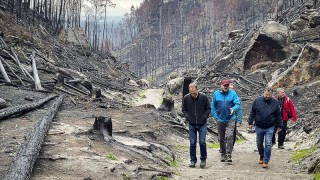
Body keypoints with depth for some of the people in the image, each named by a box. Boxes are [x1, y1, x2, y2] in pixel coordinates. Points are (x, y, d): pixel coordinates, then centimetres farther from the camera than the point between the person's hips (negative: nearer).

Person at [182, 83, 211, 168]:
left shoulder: (203, 97, -9)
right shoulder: (186, 98, -4)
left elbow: (208, 109, 2)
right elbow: (184, 110, 8)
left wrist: (204, 117, -10)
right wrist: (188, 117, -6)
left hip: (202, 124, -1)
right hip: (192, 124, 2)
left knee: (202, 142, -4)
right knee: (192, 143, 3)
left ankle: (203, 160, 13)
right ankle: (193, 160, 14)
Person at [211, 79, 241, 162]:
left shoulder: (233, 93, -3)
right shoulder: (216, 94, 2)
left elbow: (237, 104, -6)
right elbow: (213, 106, 8)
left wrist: (233, 109, -27)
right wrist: (215, 116, 0)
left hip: (230, 119, -3)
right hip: (220, 119, 3)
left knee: (229, 136, -15)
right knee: (221, 138, 11)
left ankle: (229, 155, -13)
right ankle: (223, 154, 25)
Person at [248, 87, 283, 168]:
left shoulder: (275, 102, -2)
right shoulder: (257, 100, -4)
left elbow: (278, 115, 6)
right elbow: (252, 112, 4)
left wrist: (279, 125, 9)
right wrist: (250, 122, 1)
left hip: (269, 128, -1)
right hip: (259, 127, 1)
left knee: (268, 144, -8)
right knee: (259, 144, 14)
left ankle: (266, 161, -1)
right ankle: (262, 156, 37)